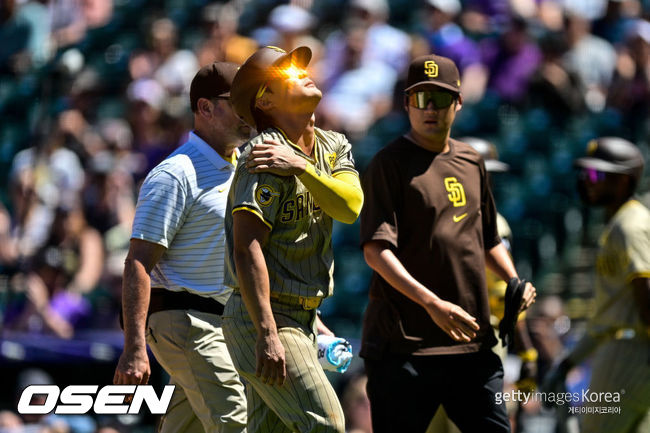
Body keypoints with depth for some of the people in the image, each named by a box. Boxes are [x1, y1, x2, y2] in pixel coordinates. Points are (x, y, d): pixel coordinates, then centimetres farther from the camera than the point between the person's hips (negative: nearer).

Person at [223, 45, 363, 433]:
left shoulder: (334, 147, 11)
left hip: (303, 318, 8)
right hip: (263, 317, -8)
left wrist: (300, 167, -21)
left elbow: (350, 206, -7)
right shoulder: (264, 158, -14)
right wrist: (267, 334, -30)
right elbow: (247, 248, -23)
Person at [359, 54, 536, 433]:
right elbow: (376, 249, -16)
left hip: (473, 342, 7)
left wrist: (514, 282, 10)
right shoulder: (391, 163, -5)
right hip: (406, 344, -6)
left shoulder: (471, 162, 16)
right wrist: (432, 303, -27)